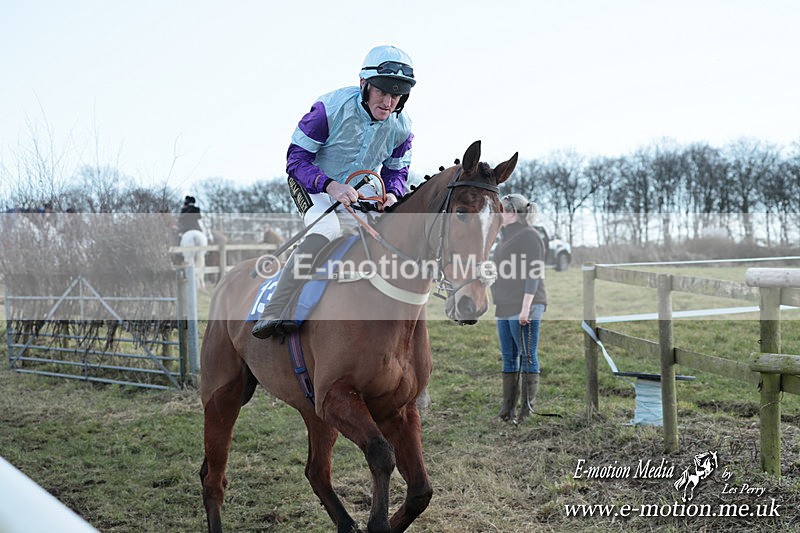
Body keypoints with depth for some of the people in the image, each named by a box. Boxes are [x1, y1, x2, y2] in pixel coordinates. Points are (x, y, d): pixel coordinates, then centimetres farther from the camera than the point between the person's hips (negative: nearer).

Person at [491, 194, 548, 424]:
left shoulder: (529, 236, -10)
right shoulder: (508, 237, 19)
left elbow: (533, 274, -16)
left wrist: (526, 307, -21)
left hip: (524, 308, -10)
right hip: (507, 309, 10)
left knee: (528, 356, -4)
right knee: (509, 357, 8)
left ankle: (527, 407, -1)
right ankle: (507, 409, 11)